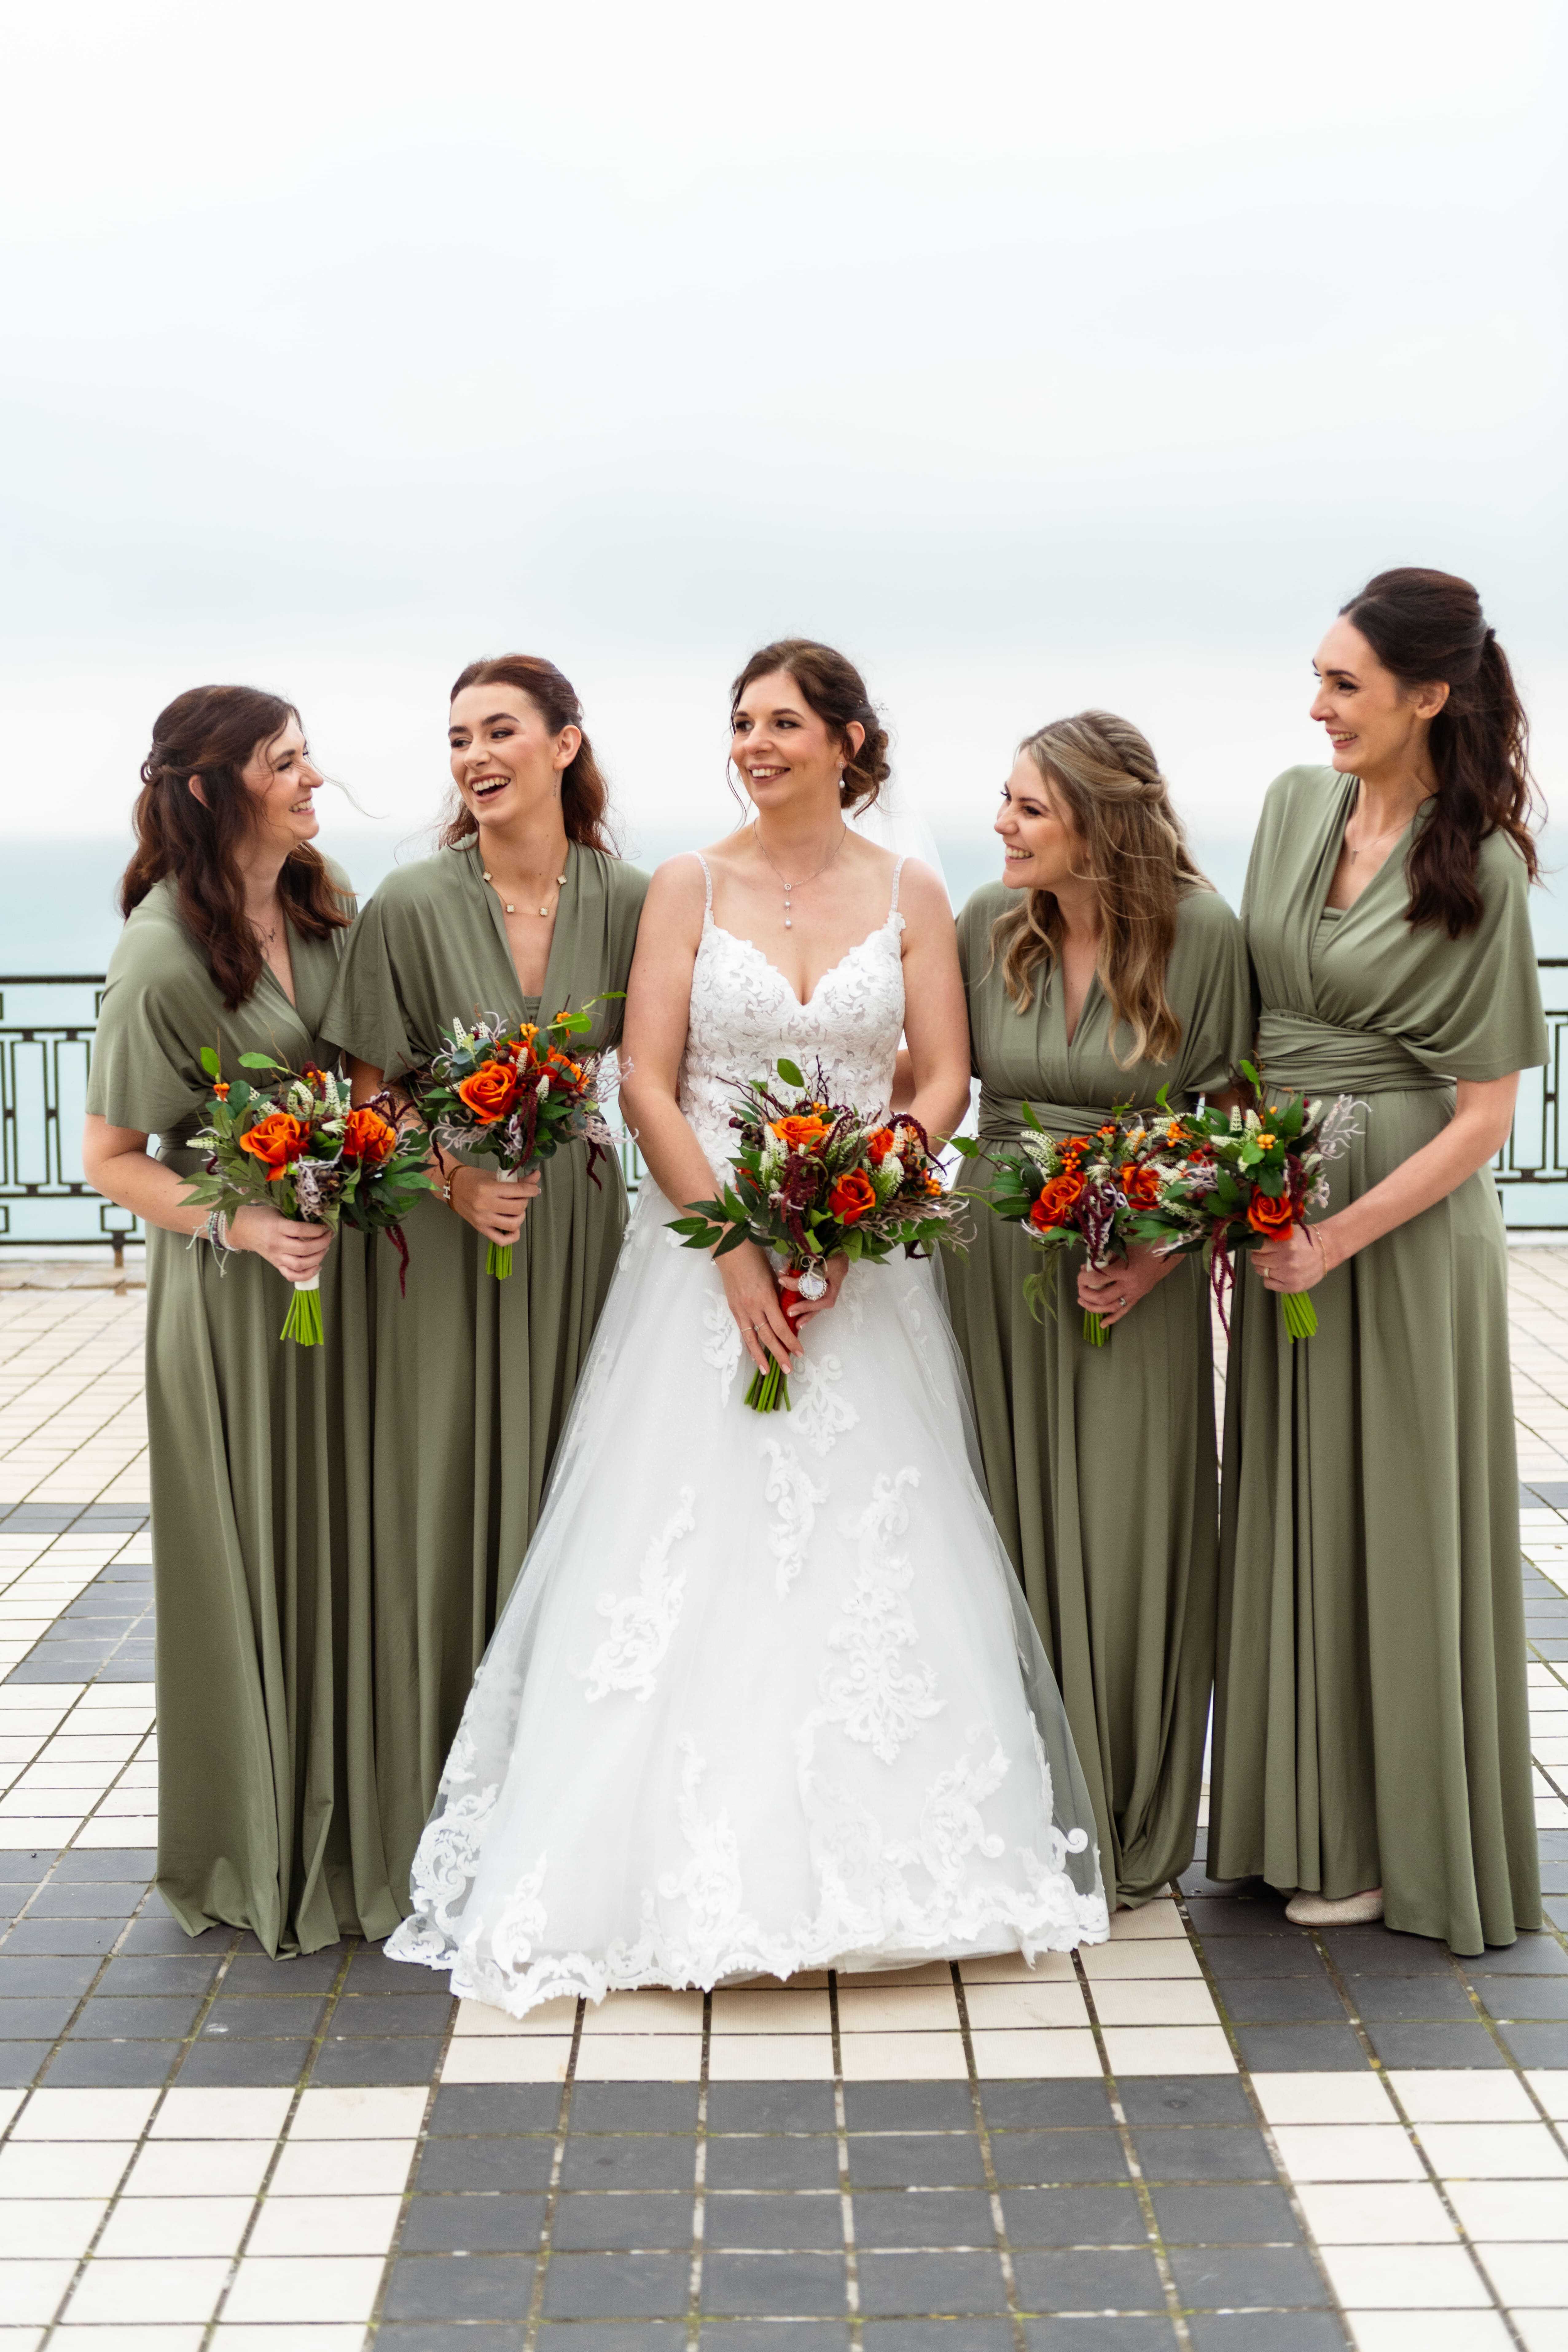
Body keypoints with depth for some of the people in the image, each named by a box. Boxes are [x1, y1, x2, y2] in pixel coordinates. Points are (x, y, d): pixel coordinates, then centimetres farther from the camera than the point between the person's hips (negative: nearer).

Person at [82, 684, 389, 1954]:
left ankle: (354, 1829, 27)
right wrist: (242, 1224, -23)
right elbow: (111, 1158, -12)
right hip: (234, 1296, -6)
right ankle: (262, 1853, 20)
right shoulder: (166, 956, -18)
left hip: (349, 1269, 6)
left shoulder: (326, 901, 1)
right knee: (256, 1559, 4)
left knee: (351, 1543, 13)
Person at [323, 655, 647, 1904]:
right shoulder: (413, 906, -7)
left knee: (568, 1485, 9)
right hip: (445, 1236, -2)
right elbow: (371, 1094, -4)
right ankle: (453, 1803, 17)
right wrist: (455, 1180, -17)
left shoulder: (625, 899, -2)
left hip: (581, 1227, 2)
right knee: (451, 1493, 3)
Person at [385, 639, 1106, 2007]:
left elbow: (944, 1081, 1)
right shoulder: (688, 889, 3)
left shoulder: (910, 896, 5)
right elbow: (648, 1086, -3)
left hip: (861, 1257, 1)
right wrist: (738, 1244, -14)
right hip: (706, 1241, -1)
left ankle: (878, 1862, 13)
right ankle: (696, 1874, 7)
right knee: (694, 1546, -3)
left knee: (867, 1542, 1)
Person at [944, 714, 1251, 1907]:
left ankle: (1127, 1829, 21)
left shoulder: (1201, 933, -9)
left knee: (1124, 1532, 3)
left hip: (1139, 1268, -2)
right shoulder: (990, 922, -1)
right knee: (1011, 1522, 7)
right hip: (999, 1257, 3)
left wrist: (1164, 1249, -14)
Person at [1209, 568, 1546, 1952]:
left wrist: (1341, 1238, -18)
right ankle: (1306, 1818, 27)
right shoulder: (1297, 804, 5)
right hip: (1280, 1207, 6)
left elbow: (1486, 1112, -14)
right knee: (1292, 1515, 12)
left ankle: (1397, 1846, 19)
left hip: (1404, 1224, -6)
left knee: (1393, 1527, 4)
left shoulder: (1481, 866, -13)